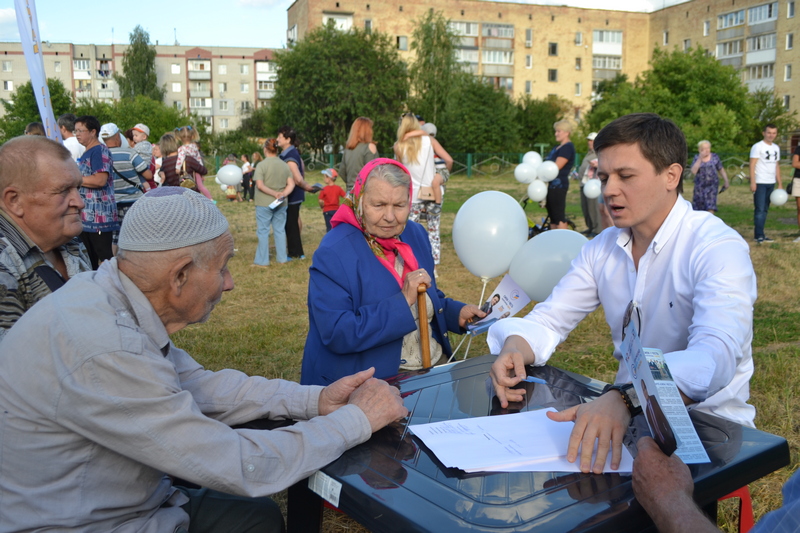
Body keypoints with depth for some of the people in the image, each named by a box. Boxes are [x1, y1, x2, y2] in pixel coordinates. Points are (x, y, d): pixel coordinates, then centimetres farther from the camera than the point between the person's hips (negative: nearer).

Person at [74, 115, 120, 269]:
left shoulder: (100, 150, -11)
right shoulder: (87, 153, 19)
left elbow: (100, 180, -24)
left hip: (99, 214, -10)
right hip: (86, 214, 10)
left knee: (104, 256, -8)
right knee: (90, 257, 15)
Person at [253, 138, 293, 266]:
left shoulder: (262, 165, -11)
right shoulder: (284, 165, 3)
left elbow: (260, 185, -19)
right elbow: (291, 184, -2)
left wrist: (275, 194, -15)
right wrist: (283, 194, -11)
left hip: (264, 204, -4)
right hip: (281, 204, 4)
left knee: (263, 231, 3)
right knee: (280, 230, 13)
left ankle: (262, 260, 7)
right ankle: (282, 258, 18)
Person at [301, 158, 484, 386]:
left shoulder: (415, 234, 7)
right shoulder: (332, 255, -15)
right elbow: (336, 334, -24)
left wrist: (457, 313, 1)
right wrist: (402, 302, -25)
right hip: (367, 384, -7)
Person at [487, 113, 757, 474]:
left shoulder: (718, 248, -17)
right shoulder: (604, 248, 5)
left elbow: (714, 357, -33)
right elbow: (549, 320, 7)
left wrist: (625, 398, -51)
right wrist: (515, 348, -18)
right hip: (629, 414, 6)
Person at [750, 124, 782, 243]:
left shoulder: (776, 148, 16)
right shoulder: (758, 146, -6)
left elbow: (777, 166, 21)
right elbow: (752, 165, -11)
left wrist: (780, 184, 17)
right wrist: (752, 182, -20)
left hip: (771, 183, 7)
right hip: (760, 183, -7)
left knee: (765, 210, 8)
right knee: (760, 209, -8)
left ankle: (761, 235, 12)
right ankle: (759, 235, -7)